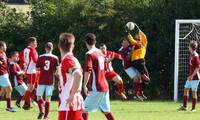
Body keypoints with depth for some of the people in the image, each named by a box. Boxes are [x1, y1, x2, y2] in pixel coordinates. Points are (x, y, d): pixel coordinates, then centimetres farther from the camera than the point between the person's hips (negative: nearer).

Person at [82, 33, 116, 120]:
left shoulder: (89, 54, -12)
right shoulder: (100, 52, 12)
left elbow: (88, 71, -24)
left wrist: (84, 85, -24)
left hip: (96, 88, -8)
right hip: (105, 86, 8)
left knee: (84, 109, -4)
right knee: (106, 111, 14)